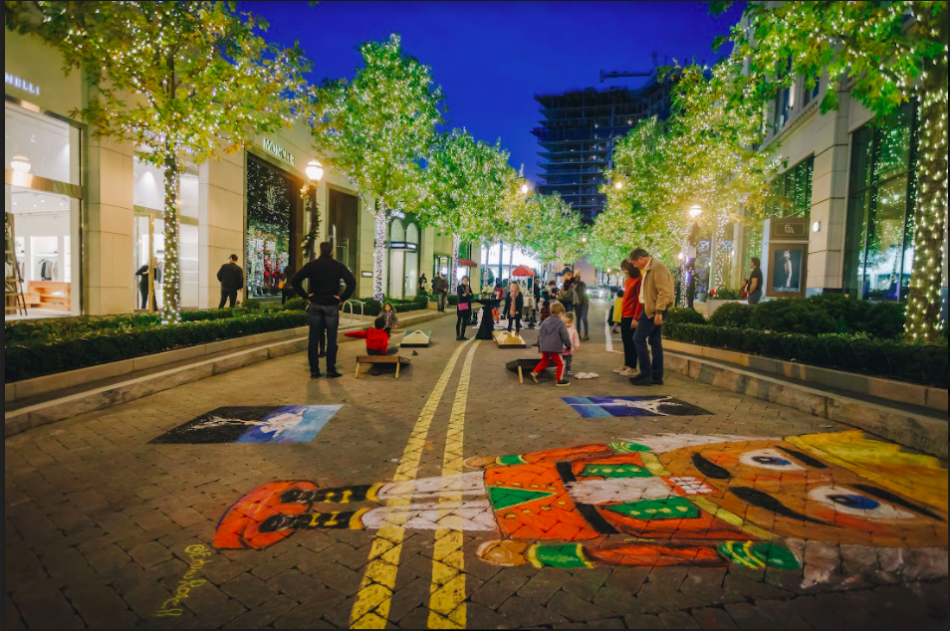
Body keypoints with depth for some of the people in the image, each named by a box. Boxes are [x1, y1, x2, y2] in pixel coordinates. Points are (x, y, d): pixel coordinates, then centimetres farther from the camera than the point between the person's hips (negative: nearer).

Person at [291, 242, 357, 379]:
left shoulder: (311, 265, 2)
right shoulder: (338, 266, -2)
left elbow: (295, 280, -5)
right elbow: (352, 282, -13)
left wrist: (305, 295, 0)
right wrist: (342, 298, -6)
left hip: (315, 305, 2)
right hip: (331, 306, -2)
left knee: (314, 338, 7)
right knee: (331, 339, 3)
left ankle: (314, 370, 9)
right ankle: (331, 370, 5)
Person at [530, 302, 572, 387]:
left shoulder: (545, 322, 11)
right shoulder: (560, 323, -7)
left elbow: (540, 334, 15)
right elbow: (565, 336, -7)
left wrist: (539, 346, 26)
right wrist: (569, 346, 7)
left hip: (544, 347, 6)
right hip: (555, 348, -6)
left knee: (544, 361, 25)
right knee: (560, 364, 6)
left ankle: (535, 372, 13)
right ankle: (559, 380, 6)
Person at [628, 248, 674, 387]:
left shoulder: (657, 267, -14)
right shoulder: (648, 268, 17)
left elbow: (664, 291, -21)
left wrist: (658, 312, -24)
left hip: (654, 309, -10)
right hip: (651, 308, 10)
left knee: (638, 339, -8)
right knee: (655, 342, 10)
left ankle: (646, 374, -4)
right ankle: (657, 377, 15)